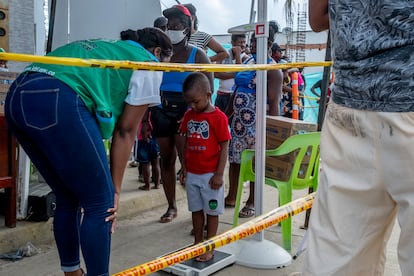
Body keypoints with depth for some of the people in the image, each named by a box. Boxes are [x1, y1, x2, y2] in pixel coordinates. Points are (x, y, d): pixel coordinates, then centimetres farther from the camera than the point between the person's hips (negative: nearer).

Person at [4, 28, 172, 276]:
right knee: (101, 203, 6)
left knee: (68, 200, 21)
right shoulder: (148, 64, 14)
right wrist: (115, 189, 14)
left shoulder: (103, 48, 34)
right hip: (58, 102, -9)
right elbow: (125, 131, 9)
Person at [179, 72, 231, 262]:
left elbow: (224, 147, -11)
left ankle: (209, 247, 19)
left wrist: (219, 174, -13)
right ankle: (197, 243, 30)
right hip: (192, 173, 6)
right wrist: (184, 167, 9)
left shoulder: (218, 117, -13)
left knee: (212, 211, 8)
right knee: (196, 209, 16)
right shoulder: (189, 116, 5)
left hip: (210, 174, -6)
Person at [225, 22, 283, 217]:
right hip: (238, 120, 7)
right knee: (234, 158, 12)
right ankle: (231, 197, 26)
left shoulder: (272, 69, -9)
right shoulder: (247, 62, 13)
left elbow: (274, 102, -14)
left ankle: (252, 203, 15)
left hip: (256, 122, -7)